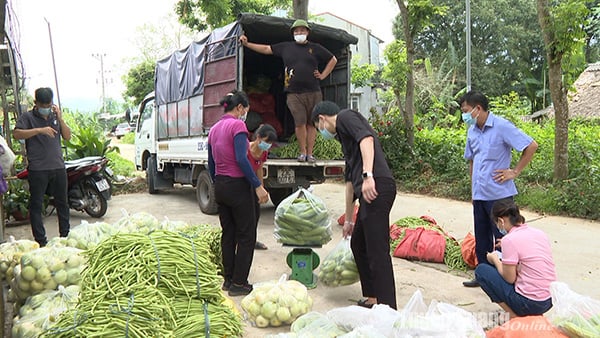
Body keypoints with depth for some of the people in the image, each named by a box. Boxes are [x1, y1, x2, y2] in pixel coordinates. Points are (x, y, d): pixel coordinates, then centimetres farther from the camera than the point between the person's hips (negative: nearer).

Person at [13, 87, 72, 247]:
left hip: (58, 167, 4)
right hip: (37, 169, -4)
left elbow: (68, 137, 7)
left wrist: (60, 119, -6)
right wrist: (39, 130, -26)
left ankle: (65, 236, 24)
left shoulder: (55, 116, 13)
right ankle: (40, 241, 5)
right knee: (36, 205, 0)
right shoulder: (28, 117, 0)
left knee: (62, 203, 12)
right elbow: (16, 134, -15)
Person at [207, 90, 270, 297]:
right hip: (238, 186, -8)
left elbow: (211, 164, 16)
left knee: (228, 233, 16)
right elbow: (241, 159, -23)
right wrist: (258, 186, -21)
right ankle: (238, 283, 8)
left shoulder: (214, 129, 11)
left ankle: (228, 279, 24)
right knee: (246, 235, 3)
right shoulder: (238, 125, -13)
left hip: (220, 186, 8)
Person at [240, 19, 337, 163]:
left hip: (313, 93, 0)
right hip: (294, 93, 0)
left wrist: (323, 75, 12)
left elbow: (333, 60, 23)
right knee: (300, 123, -8)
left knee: (311, 123, 0)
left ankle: (310, 153, 5)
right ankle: (302, 152, 4)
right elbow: (266, 49, 18)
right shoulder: (286, 47, 15)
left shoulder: (315, 48, 14)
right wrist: (247, 44, 13)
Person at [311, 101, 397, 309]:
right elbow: (350, 180, 33)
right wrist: (348, 219, 37)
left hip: (377, 188, -10)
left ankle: (387, 307, -1)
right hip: (367, 192, 10)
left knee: (377, 250, -7)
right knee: (358, 244, 18)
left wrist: (368, 175, -27)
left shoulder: (345, 117, 6)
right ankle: (373, 298, 27)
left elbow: (367, 138, -16)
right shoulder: (344, 137, 31)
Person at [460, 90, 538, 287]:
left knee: (502, 238, 1)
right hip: (479, 195, 7)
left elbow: (531, 146, -14)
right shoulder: (472, 131, 9)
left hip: (499, 194, -7)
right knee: (481, 239, 15)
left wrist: (515, 172, -13)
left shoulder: (501, 127, -13)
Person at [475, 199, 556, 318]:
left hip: (530, 303, -8)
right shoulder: (539, 233, 5)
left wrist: (495, 260, 4)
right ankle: (534, 315, 15)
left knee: (481, 270, 4)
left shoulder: (509, 239, -16)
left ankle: (514, 316, 2)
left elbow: (509, 278, -12)